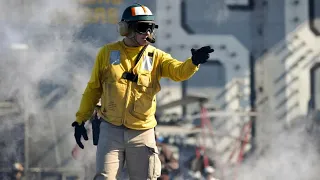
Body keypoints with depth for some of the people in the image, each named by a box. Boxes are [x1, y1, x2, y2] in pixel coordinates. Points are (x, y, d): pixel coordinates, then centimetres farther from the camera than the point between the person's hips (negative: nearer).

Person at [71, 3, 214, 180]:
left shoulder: (156, 56, 1)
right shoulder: (107, 53, 2)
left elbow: (179, 71, -17)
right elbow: (93, 88, 9)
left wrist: (194, 61, -39)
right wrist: (81, 119, 7)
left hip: (142, 133, 1)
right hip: (111, 130, -1)